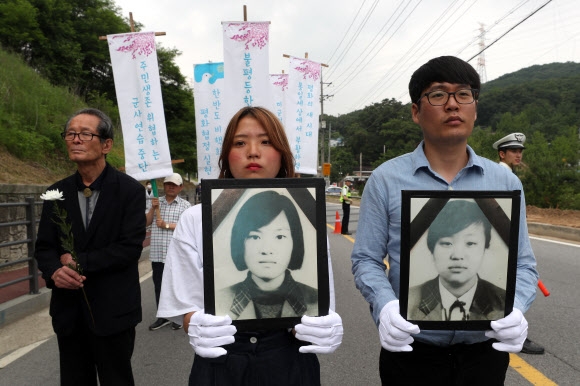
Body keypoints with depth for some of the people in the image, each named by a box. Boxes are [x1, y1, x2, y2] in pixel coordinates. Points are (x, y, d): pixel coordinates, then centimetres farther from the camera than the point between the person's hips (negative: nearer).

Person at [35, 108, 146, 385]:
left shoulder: (130, 190, -9)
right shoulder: (57, 192, 5)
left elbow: (130, 248, -16)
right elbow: (43, 247, 5)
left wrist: (78, 261, -13)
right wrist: (55, 271, -17)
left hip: (112, 311, -4)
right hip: (68, 310, 4)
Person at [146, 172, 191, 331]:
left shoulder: (185, 205, 0)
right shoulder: (156, 202, 12)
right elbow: (146, 222, 8)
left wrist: (167, 225, -11)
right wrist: (153, 208, -6)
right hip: (157, 253, 4)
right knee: (158, 285, 11)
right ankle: (162, 317, 24)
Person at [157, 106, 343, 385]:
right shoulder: (196, 220, -3)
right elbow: (186, 303, -5)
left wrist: (323, 330, -26)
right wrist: (198, 329, -27)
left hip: (289, 362, 1)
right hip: (220, 364, 0)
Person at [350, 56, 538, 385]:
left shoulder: (506, 183, 1)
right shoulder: (386, 180, -6)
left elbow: (523, 264, 4)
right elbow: (367, 259, -4)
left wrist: (515, 309, -16)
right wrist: (385, 306, -22)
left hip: (486, 351, 3)